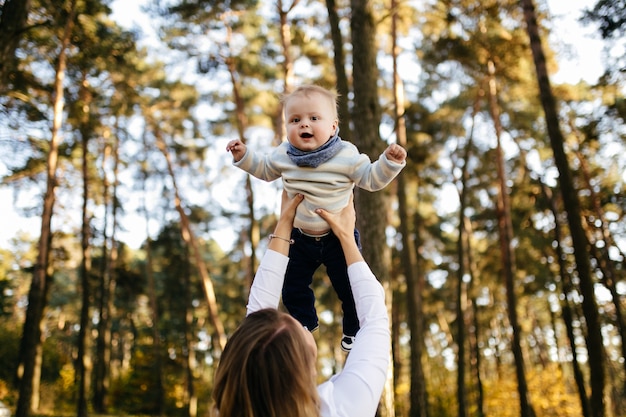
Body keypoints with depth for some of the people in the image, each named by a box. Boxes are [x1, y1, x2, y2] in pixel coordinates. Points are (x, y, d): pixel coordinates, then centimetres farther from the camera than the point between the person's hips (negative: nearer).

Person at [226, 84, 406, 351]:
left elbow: (372, 179, -12)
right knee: (293, 287, 18)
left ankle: (353, 329, 40)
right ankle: (305, 322, 49)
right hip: (300, 238, 3)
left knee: (349, 289, 10)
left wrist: (390, 162, -27)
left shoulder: (346, 155, -20)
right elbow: (265, 170, 11)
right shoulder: (282, 155, -9)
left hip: (339, 237, -3)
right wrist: (244, 156, 1)